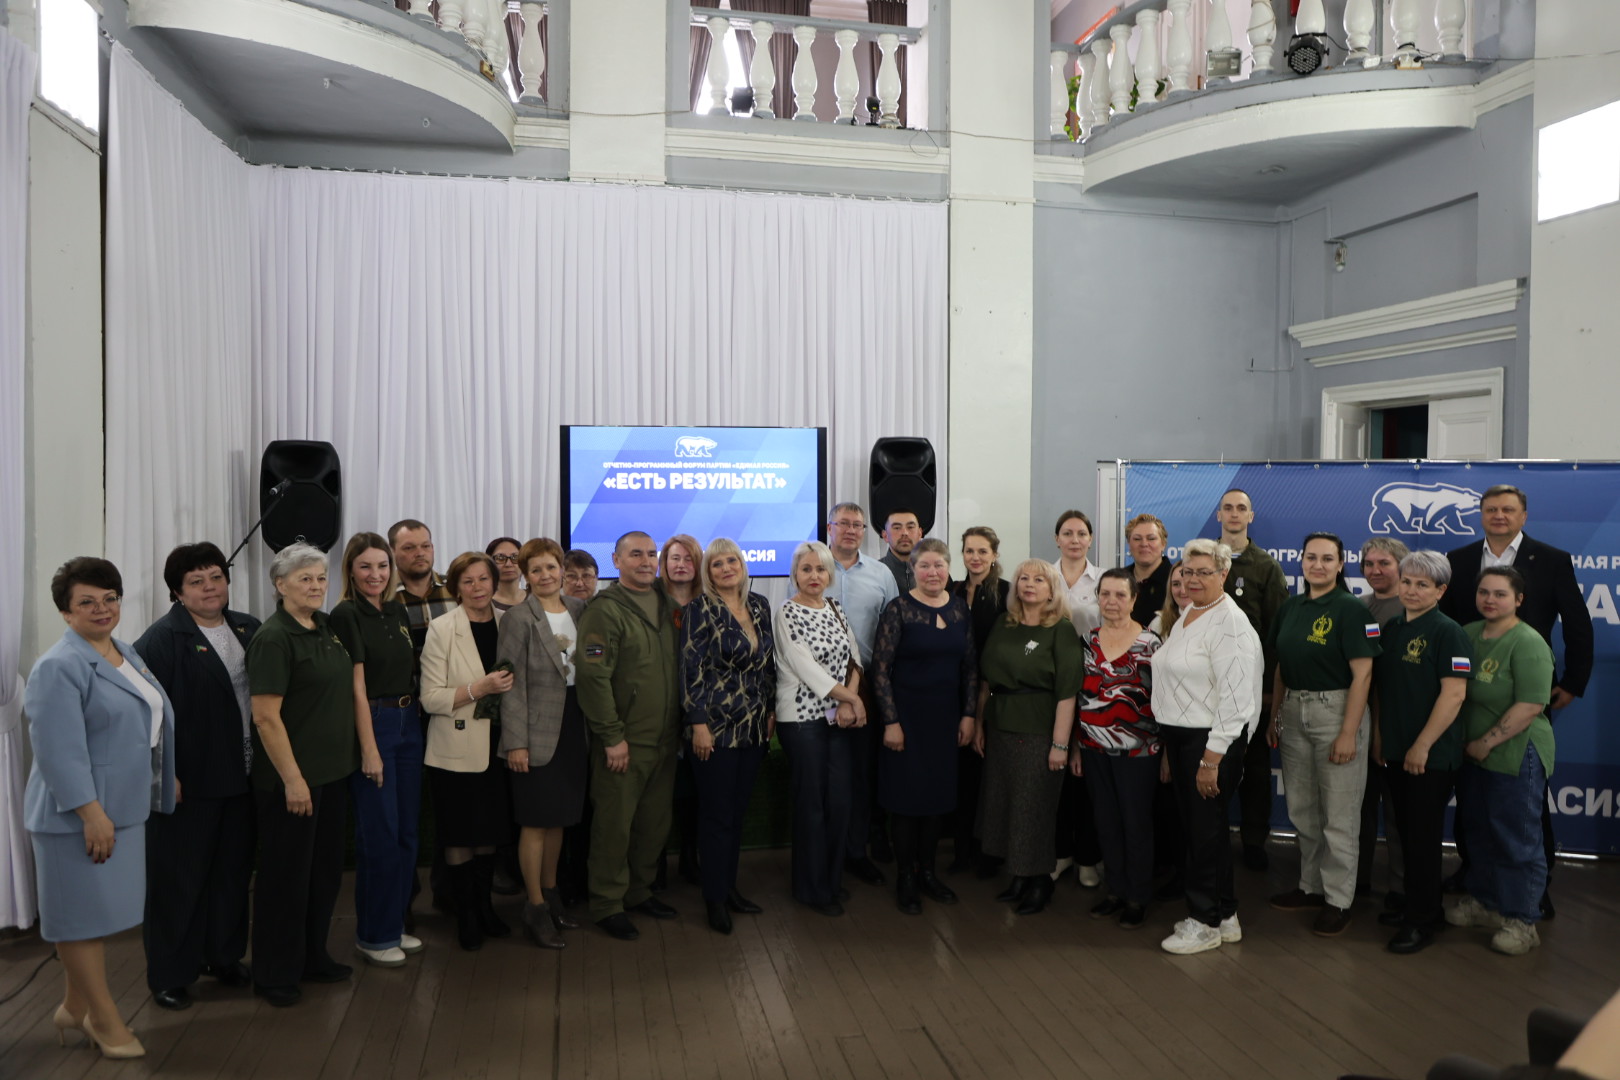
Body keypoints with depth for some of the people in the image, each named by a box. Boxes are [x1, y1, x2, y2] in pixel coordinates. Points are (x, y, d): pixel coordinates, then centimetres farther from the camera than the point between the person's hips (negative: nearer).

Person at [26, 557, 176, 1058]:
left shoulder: (126, 654, 11)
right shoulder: (58, 667, -17)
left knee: (98, 910, 16)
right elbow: (59, 751, -22)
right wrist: (91, 814, -23)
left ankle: (75, 1008, 30)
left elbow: (151, 723, 20)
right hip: (79, 815, -9)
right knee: (83, 913, 3)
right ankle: (104, 1017, 14)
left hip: (122, 808, 9)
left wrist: (169, 782, 20)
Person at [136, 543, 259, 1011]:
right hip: (187, 780, -5)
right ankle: (169, 974, 19)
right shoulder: (162, 639, -10)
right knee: (179, 876, 5)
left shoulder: (249, 630, 9)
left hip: (242, 775, 6)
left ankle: (225, 956, 31)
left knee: (233, 869, 15)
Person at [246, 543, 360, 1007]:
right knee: (286, 874, 6)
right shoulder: (273, 639, -15)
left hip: (333, 771, 8)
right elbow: (266, 716, -19)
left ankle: (313, 957, 33)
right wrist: (292, 779, -19)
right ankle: (275, 975, 21)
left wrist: (364, 754, 14)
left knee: (325, 868, 17)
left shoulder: (329, 628, 7)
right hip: (291, 777, -8)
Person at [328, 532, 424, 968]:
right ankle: (372, 935, 14)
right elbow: (356, 687, -15)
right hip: (372, 725, -7)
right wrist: (369, 750, -16)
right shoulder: (346, 616, -11)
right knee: (380, 835, 0)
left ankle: (394, 924, 25)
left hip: (408, 723, 7)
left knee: (406, 832, 12)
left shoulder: (398, 611, 9)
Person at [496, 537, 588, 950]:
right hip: (538, 731, -5)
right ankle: (535, 908, 14)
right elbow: (512, 684, -11)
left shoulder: (579, 609, 6)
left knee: (559, 817, 15)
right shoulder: (518, 618, -9)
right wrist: (516, 742, -14)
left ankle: (551, 894, 29)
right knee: (536, 821, 2)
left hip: (574, 726, 5)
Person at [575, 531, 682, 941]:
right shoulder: (605, 610, -11)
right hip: (624, 741, -6)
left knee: (655, 822, 15)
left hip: (664, 738, 7)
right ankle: (608, 904, 17)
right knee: (615, 825, 2)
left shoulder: (665, 605, 10)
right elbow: (593, 677, -16)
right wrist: (612, 737, -16)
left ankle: (639, 892, 31)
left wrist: (679, 725, 12)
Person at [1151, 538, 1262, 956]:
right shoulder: (1185, 615, 12)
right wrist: (1168, 742, 15)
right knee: (1195, 825, 15)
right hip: (1178, 735, 9)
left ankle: (1205, 922, 18)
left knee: (1205, 828, 2)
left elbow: (1234, 698, -20)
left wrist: (1211, 760, -21)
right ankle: (1225, 916, 30)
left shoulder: (1230, 623, -16)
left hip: (1210, 740, -9)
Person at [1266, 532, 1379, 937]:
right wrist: (1274, 717, 10)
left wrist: (1348, 733, -18)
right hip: (1294, 712, 6)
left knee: (1339, 814, 2)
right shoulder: (1290, 608, 8)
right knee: (1302, 809, 14)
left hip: (1336, 710, -6)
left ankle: (1338, 900, 13)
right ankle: (1311, 886, 28)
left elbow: (1362, 675, -14)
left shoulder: (1350, 609, -10)